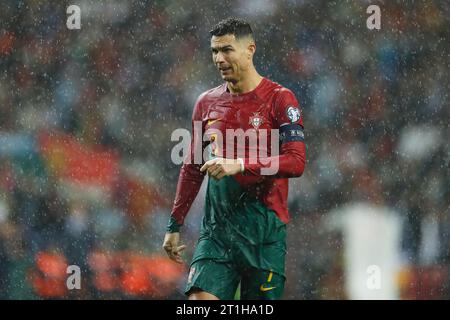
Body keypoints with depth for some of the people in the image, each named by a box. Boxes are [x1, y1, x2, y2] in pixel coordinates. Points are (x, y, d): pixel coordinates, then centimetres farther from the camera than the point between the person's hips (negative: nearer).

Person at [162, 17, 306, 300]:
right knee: (200, 298, -13)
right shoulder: (207, 103, 11)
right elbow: (192, 168, 19)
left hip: (264, 230, -4)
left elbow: (296, 162, -14)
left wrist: (239, 166, -23)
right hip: (217, 229, 4)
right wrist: (174, 226, 18)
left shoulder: (279, 99, -4)